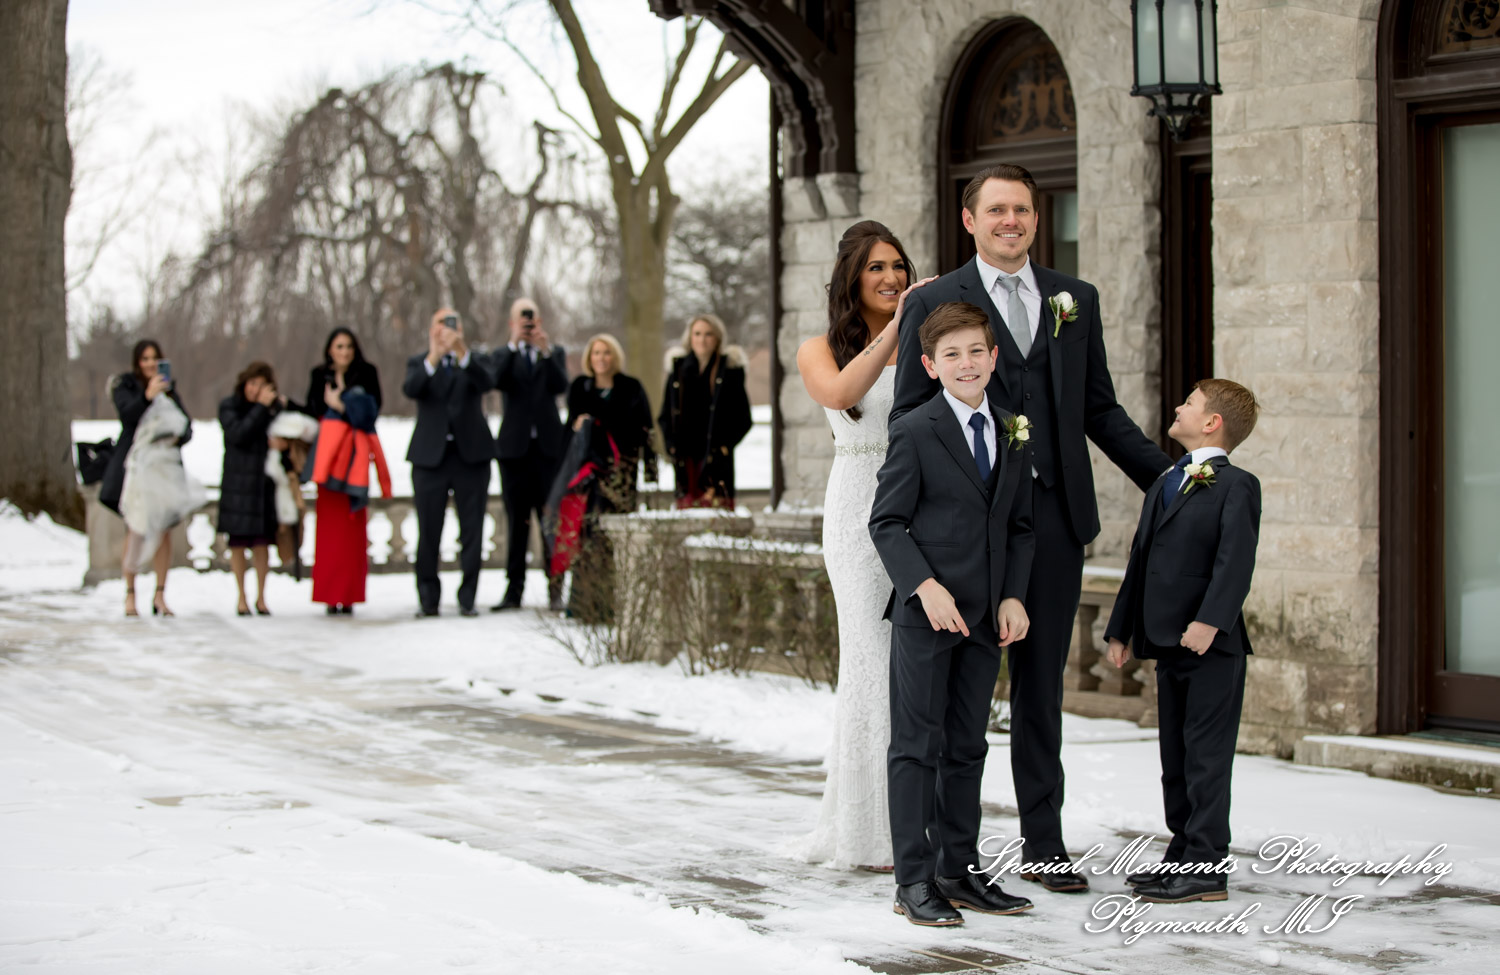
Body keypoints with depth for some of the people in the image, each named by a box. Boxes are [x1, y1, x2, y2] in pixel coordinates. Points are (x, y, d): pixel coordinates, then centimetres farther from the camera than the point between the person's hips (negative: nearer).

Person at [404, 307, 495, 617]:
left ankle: (467, 598, 5)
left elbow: (487, 382, -13)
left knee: (471, 530, 0)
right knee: (428, 531, 1)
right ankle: (428, 599, 9)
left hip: (470, 453, 0)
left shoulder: (472, 362, 9)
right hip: (430, 455, 0)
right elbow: (410, 388, -13)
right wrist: (433, 358, -29)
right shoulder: (419, 363, 9)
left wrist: (463, 354, -28)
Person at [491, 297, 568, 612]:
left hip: (548, 445, 0)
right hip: (514, 446, 0)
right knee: (517, 521, 2)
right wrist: (514, 345, -19)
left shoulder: (555, 353, 11)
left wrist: (545, 351, -18)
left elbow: (560, 386, -7)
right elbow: (498, 381, -12)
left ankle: (555, 588, -1)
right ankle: (514, 589, 4)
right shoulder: (504, 356, 10)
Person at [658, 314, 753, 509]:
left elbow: (743, 418, 3)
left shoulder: (730, 369, 3)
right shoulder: (678, 369, 11)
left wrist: (725, 445, -8)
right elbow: (665, 415, 16)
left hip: (716, 457, -3)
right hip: (685, 458, 3)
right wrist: (672, 445, 2)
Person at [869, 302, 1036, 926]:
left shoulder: (1013, 435, 12)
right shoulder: (915, 432, -5)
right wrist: (925, 586, -18)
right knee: (918, 745, -3)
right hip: (925, 613, -5)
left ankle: (959, 870, 18)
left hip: (985, 616, 5)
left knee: (967, 747, 10)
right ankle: (914, 880, 0)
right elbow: (887, 522, -7)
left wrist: (1014, 597, 2)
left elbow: (1021, 526, 15)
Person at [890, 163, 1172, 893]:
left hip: (1054, 513, 3)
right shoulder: (934, 304, 3)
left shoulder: (1076, 300, 13)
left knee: (1041, 684, 8)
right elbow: (909, 417, 2)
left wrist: (1165, 475, 9)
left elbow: (1100, 408, 17)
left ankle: (1044, 843, 15)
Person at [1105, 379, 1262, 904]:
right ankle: (1182, 855, 21)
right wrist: (1120, 628, 19)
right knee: (1175, 757, 13)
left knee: (1206, 754, -6)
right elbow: (1141, 560, 22)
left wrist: (1210, 620, -29)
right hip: (1169, 644, 9)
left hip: (1211, 645, -8)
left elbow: (1235, 561, -18)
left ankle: (1206, 869, -4)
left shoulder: (1235, 485, -7)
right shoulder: (1164, 484, 19)